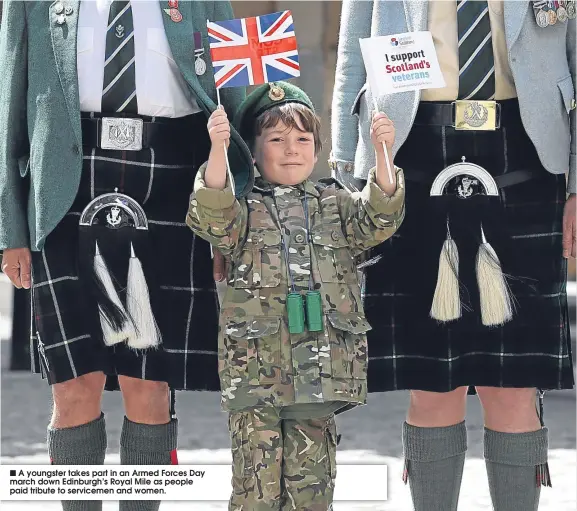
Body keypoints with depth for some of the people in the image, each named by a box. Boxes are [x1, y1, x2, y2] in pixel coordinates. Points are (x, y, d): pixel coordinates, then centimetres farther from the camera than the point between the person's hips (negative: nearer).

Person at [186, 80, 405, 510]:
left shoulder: (335, 205, 15)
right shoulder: (245, 209, 8)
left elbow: (378, 221, -2)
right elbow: (212, 219, -13)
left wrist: (382, 153, -18)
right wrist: (217, 151, -27)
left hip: (320, 368, 2)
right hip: (256, 368, -2)